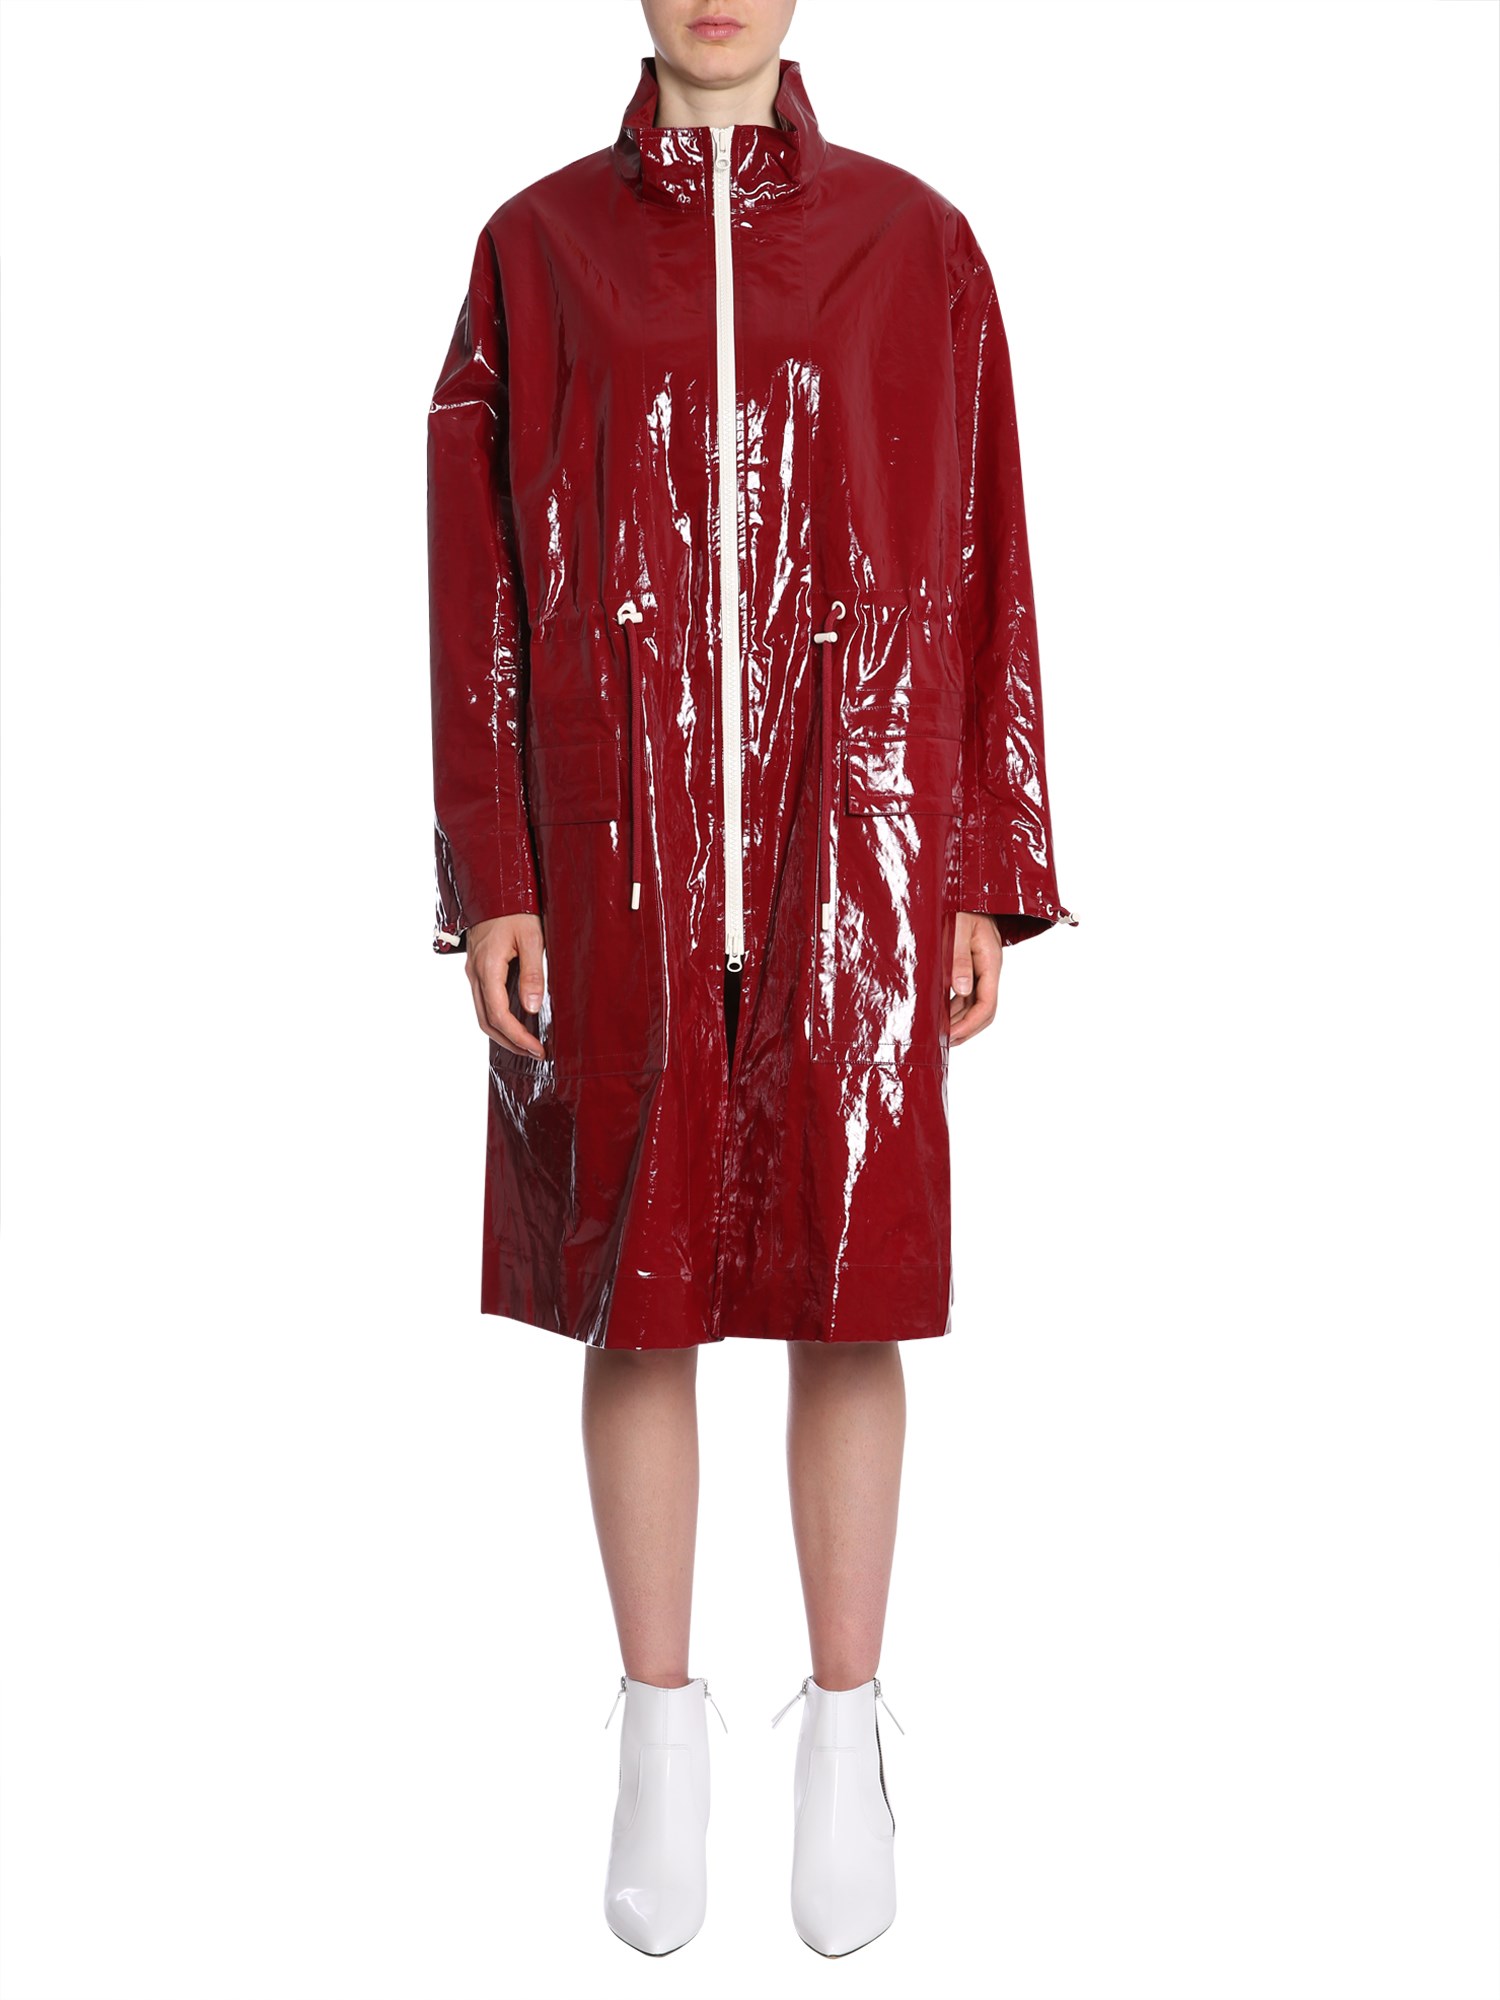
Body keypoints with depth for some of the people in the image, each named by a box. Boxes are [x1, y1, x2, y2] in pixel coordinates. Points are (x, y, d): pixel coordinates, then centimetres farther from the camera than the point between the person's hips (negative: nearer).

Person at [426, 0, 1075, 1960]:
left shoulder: (912, 240, 6)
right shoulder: (537, 245, 7)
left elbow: (982, 569, 5)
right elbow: (478, 578, 5)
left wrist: (990, 881, 0)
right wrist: (489, 883, -3)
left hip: (852, 829, 0)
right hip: (619, 839, 1)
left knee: (848, 1298, 3)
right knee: (634, 1294, 6)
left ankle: (847, 1742, 19)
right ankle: (660, 1744, 21)